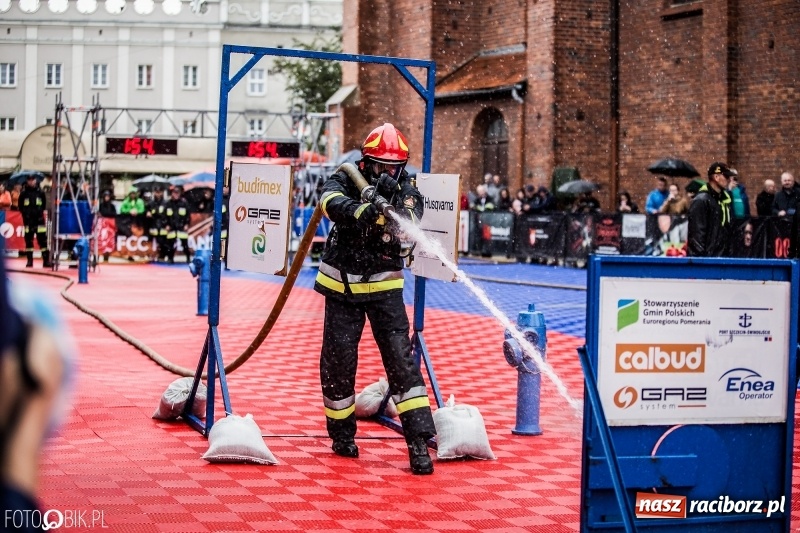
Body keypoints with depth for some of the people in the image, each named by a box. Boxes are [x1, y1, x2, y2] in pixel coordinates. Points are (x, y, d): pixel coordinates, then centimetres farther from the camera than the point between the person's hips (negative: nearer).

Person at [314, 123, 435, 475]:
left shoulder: (405, 191, -2)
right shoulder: (345, 181, -6)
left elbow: (410, 224, -20)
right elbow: (332, 203, -28)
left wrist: (391, 203, -39)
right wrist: (364, 211, -47)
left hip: (384, 287, 0)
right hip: (343, 286, 0)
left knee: (401, 358, -9)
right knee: (338, 360, 2)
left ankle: (418, 441, -10)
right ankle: (342, 433, 22)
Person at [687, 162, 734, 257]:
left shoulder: (725, 199, 14)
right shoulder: (701, 200, -12)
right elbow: (697, 233, -16)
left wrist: (729, 251, 15)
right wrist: (700, 256, -20)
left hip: (722, 257, 9)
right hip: (707, 258, -9)